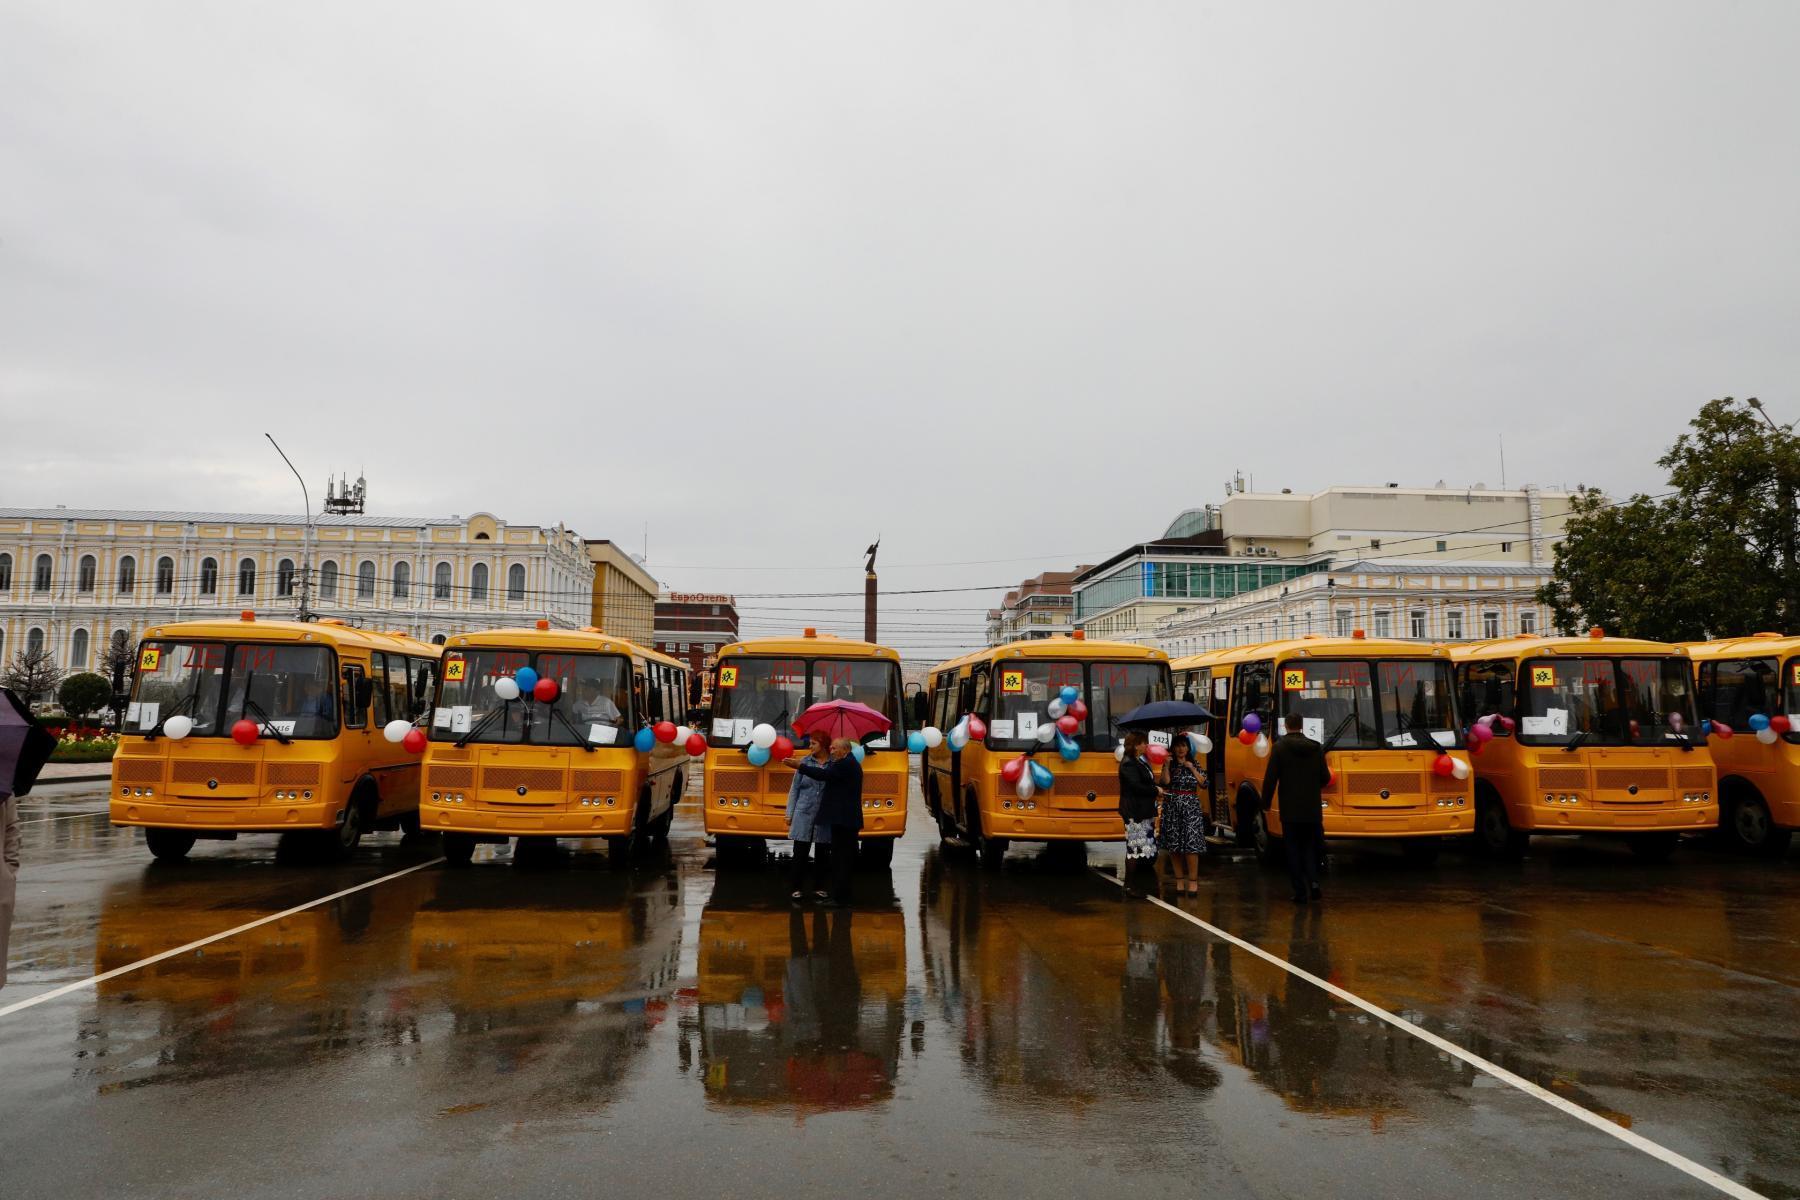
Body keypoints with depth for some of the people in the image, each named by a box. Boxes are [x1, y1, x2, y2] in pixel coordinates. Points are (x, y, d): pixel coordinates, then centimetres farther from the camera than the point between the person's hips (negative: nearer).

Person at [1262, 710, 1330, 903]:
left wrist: (1266, 802, 1)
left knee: (1293, 850, 4)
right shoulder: (1316, 748, 1)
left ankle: (1300, 891, 2)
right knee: (1310, 847, 17)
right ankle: (1313, 881, -1)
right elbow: (1325, 778, 5)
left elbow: (1270, 778, -11)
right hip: (1312, 809, 3)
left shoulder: (1279, 747, -8)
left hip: (1290, 809, -3)